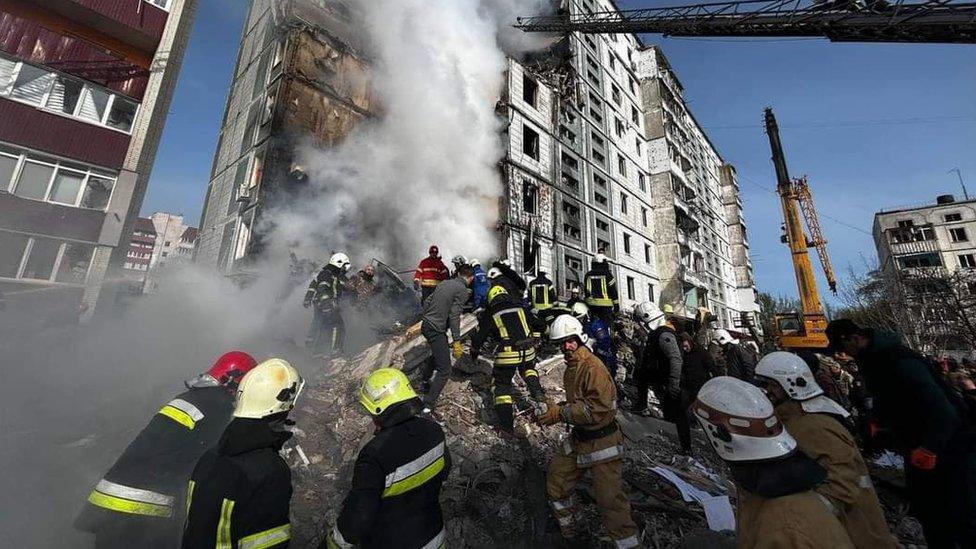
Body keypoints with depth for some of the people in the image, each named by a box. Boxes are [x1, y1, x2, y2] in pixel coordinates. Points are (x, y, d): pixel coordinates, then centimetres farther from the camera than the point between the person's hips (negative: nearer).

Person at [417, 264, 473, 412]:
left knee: (439, 353, 33)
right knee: (444, 370, -4)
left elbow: (426, 302, 15)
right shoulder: (463, 290, -12)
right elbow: (454, 316, -19)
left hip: (426, 324, 9)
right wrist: (457, 342, -18)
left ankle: (425, 378, 48)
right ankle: (427, 407, -5)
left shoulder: (444, 283, 11)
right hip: (436, 330, -9)